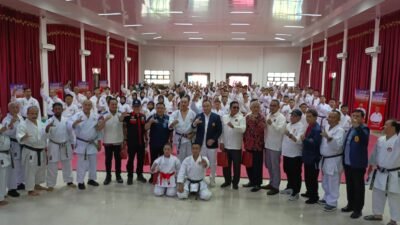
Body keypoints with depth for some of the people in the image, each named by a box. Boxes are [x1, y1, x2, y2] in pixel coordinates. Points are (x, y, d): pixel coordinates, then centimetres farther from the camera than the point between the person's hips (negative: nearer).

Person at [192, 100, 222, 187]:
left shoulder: (216, 117, -3)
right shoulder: (198, 116, 1)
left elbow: (219, 130, -5)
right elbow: (193, 127, -9)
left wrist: (213, 139, -15)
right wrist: (195, 123, -32)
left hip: (211, 144, -1)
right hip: (200, 144, 1)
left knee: (213, 163, 10)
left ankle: (212, 180, 26)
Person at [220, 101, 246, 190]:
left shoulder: (241, 118, -6)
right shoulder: (224, 117, 5)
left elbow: (243, 129, -20)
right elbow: (222, 131, 7)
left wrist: (233, 126, -34)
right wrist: (221, 142, 3)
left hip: (236, 146, -3)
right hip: (226, 145, 3)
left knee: (236, 165, 6)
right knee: (226, 165, 13)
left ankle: (235, 182, 19)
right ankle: (227, 181, 28)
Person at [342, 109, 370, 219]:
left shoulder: (364, 129, -9)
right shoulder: (351, 129, 12)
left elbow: (365, 137, -33)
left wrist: (357, 126, -45)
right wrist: (344, 159, 15)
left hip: (358, 164, -7)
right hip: (347, 162, 7)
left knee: (358, 187, 3)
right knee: (349, 185, 17)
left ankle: (358, 209, 13)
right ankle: (350, 205, 31)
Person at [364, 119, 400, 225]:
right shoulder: (380, 140, 3)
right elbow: (375, 154, 14)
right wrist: (371, 166, 21)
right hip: (380, 173, 6)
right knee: (377, 194, 18)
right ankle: (377, 214, 36)